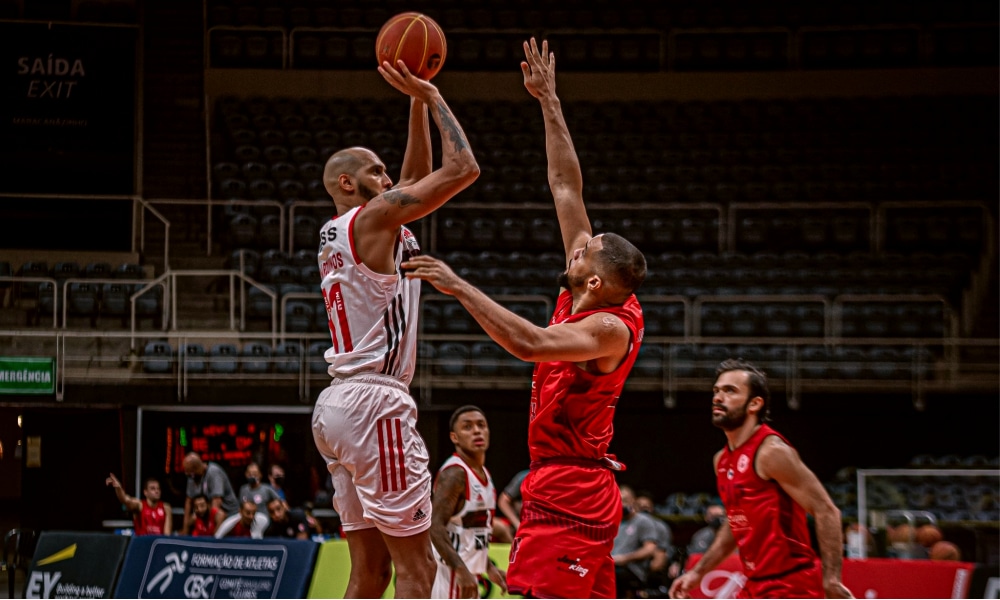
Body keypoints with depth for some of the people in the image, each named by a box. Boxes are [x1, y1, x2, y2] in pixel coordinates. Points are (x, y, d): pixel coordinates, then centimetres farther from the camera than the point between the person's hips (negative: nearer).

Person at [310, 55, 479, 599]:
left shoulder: (335, 234, 21)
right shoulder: (374, 217, -6)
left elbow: (418, 177, 29)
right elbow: (462, 169, -10)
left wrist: (417, 104, 23)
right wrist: (432, 97, 1)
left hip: (338, 404, 10)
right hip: (375, 401, -10)